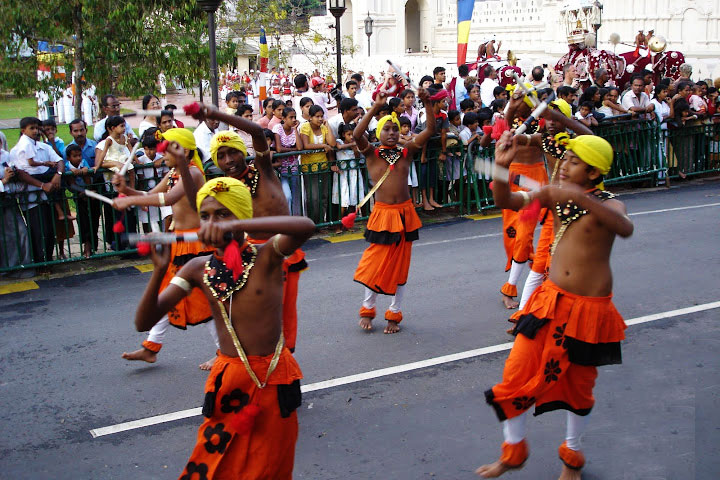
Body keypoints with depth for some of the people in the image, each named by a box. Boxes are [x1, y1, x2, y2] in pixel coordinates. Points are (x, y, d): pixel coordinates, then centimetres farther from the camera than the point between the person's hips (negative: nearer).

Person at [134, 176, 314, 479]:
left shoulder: (265, 257, -12)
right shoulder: (198, 269, -3)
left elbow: (305, 226, -35)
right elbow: (144, 323, -7)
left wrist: (236, 226, -44)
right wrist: (159, 271, -24)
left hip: (272, 380, -2)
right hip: (227, 379, 3)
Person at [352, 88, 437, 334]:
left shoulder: (406, 152, 5)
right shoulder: (372, 154, -1)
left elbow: (430, 129, -3)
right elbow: (357, 134, -21)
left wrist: (428, 103, -15)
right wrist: (376, 107, -24)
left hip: (405, 213, 3)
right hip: (382, 214, -3)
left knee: (400, 265, 11)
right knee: (377, 263, 2)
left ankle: (394, 314, 24)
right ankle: (367, 309, 23)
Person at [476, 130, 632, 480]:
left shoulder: (607, 202, -12)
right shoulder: (555, 195, 1)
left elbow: (625, 228, -35)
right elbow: (506, 201, -8)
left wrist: (579, 198, -45)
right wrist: (502, 167, -26)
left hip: (589, 309, -4)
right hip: (551, 300, 4)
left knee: (579, 386, 13)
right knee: (516, 374, 1)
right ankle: (513, 451, 24)